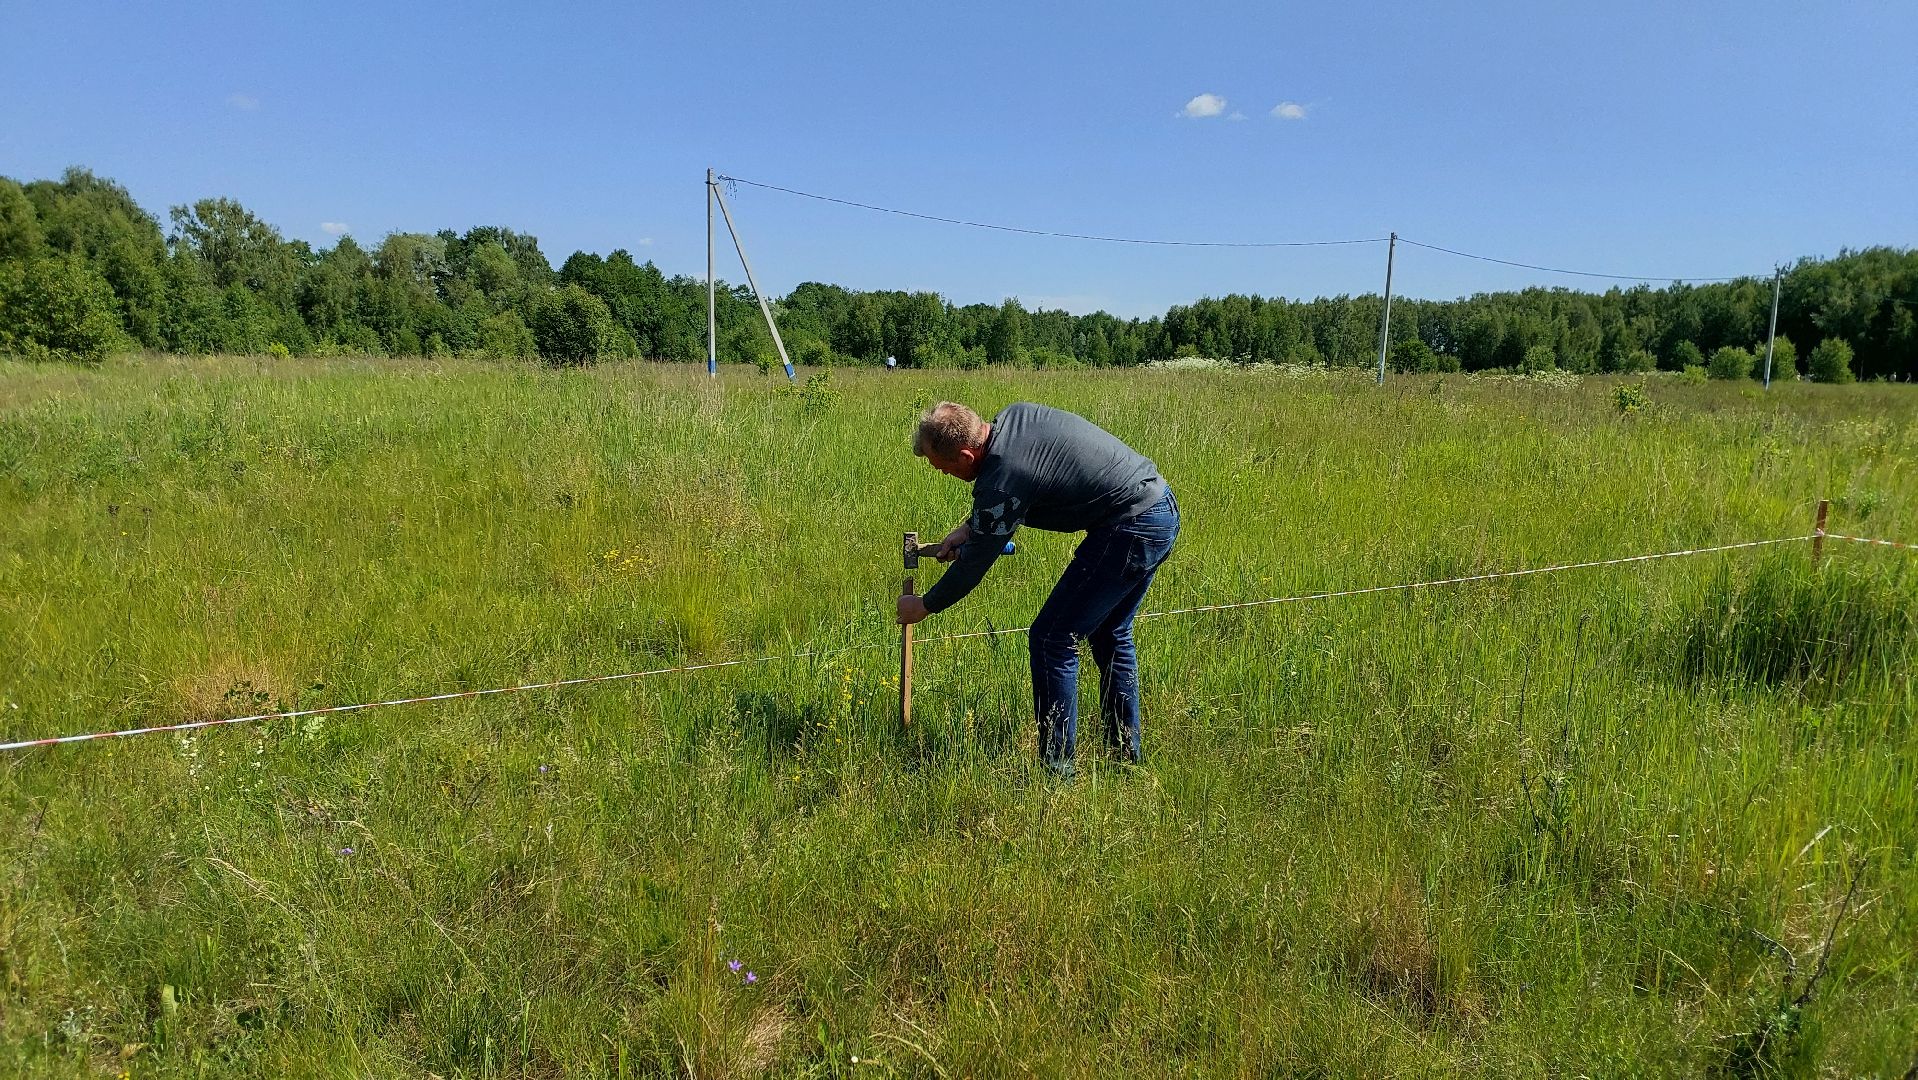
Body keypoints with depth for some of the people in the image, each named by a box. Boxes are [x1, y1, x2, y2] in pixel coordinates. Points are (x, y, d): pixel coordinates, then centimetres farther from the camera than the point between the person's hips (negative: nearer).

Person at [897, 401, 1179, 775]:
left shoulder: (1003, 479, -22)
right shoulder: (1013, 415, 3)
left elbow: (973, 565, -9)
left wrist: (924, 606, 5)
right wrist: (970, 528, 17)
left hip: (1132, 530, -10)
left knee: (1052, 639, -3)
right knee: (1110, 633, 22)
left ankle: (1057, 767, 4)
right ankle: (1125, 754, 32)